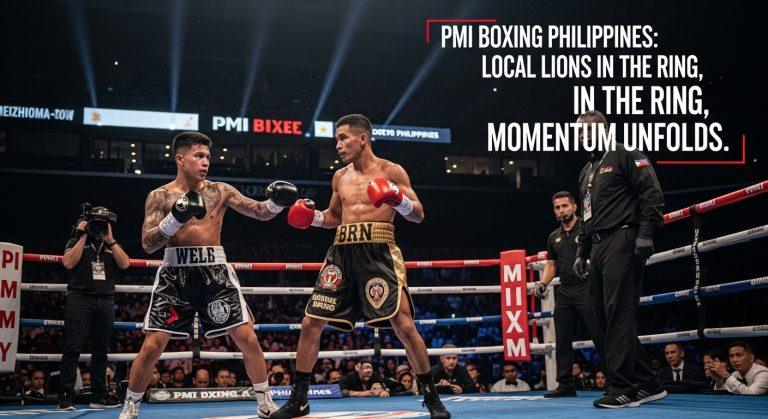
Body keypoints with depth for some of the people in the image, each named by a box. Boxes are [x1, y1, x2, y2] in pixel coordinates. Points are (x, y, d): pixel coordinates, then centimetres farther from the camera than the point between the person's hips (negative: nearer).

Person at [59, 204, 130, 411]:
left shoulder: (112, 245, 18)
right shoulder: (77, 242, 10)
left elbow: (125, 264, 1)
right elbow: (68, 263, -9)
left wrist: (110, 240, -2)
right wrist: (83, 237, -5)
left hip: (105, 301, 4)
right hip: (80, 298, -4)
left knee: (101, 350, 7)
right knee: (73, 348, -9)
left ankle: (99, 396, 13)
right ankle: (66, 396, -8)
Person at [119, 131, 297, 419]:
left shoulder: (220, 191, 7)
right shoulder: (160, 196, 3)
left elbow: (260, 212, 6)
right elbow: (147, 245, -5)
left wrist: (276, 202, -16)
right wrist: (175, 218, -20)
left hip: (215, 271, 1)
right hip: (175, 273, -1)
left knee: (247, 338, -3)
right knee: (152, 345, -5)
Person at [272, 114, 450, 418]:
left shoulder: (391, 172, 2)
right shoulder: (340, 177, 17)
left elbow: (419, 216, 0)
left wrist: (399, 199, -19)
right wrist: (313, 216, 9)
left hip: (378, 251, -5)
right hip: (342, 252, 5)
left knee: (403, 325, -13)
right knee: (311, 324, 2)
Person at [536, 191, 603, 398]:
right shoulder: (554, 237, 18)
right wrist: (543, 283, 6)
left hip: (586, 289, -6)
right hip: (564, 293, 6)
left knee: (600, 336, -7)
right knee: (562, 341, 6)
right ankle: (565, 385, 12)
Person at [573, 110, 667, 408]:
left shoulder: (626, 155, 2)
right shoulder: (587, 172, 27)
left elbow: (652, 194, -9)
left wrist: (646, 233, -19)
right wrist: (582, 252, 22)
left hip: (622, 241, -9)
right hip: (599, 248, 9)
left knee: (618, 316, -14)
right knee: (605, 318, 6)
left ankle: (622, 389, -12)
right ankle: (648, 385, 14)